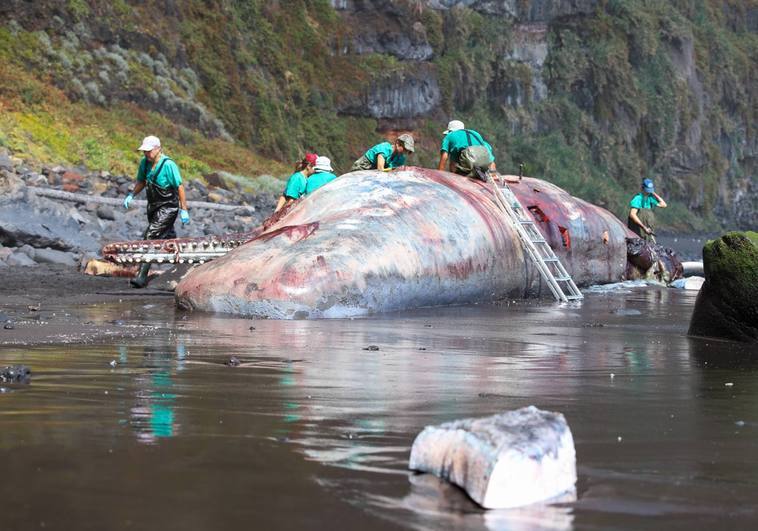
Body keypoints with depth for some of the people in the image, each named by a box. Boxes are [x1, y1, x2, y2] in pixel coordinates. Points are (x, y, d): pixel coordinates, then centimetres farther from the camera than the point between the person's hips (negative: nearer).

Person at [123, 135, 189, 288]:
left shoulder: (168, 165, -21)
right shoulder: (144, 162, 0)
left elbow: (180, 187, -17)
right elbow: (141, 182, 17)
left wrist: (184, 210, -17)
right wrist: (131, 195, 1)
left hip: (168, 207, -8)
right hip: (153, 206, 8)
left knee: (150, 236, -18)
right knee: (167, 237, 22)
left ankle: (142, 276, -20)